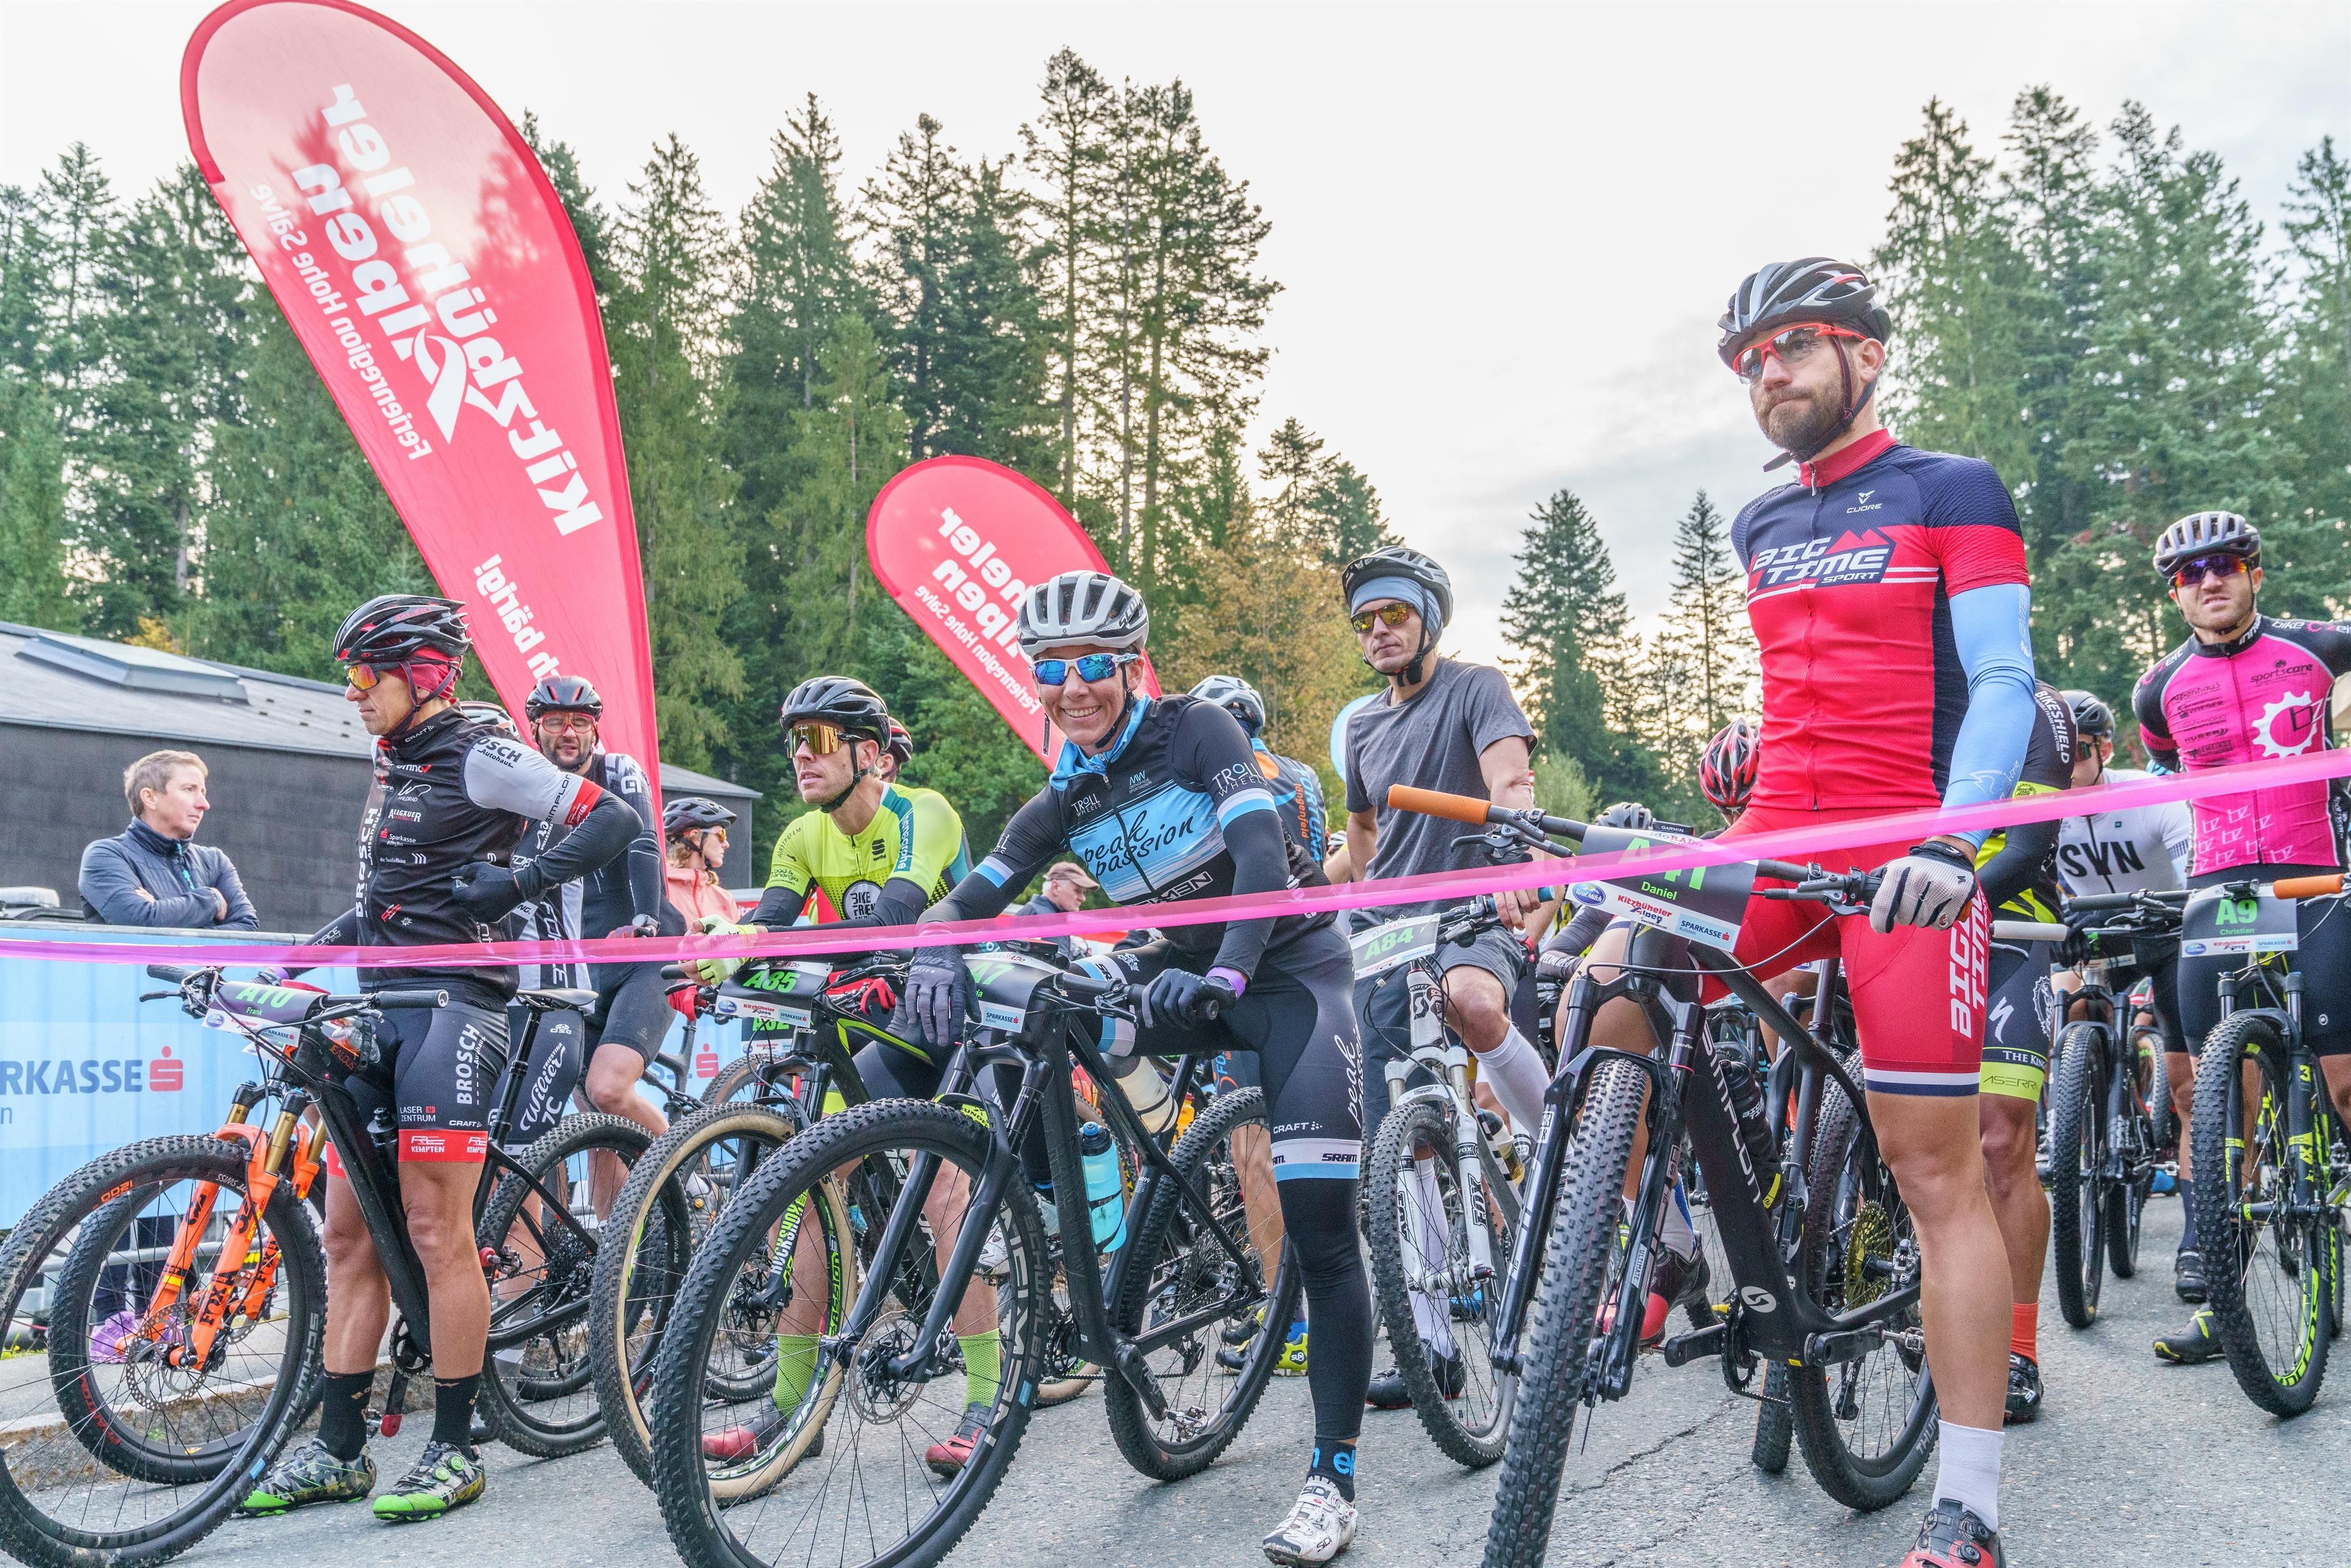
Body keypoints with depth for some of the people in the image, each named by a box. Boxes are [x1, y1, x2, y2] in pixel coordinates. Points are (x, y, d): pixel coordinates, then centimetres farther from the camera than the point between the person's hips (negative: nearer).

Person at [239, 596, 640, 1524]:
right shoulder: (392, 770, 20)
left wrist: (518, 883, -18)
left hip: (452, 1003, -9)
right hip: (378, 1003, 9)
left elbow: (611, 822, -12)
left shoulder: (478, 759, -6)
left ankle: (454, 1449, 4)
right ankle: (337, 1449, 17)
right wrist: (313, 948, 15)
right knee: (349, 1232, 9)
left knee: (436, 1230, -7)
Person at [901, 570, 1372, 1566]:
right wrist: (936, 954, -29)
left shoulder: (1195, 730, -13)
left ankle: (1332, 1479, -1)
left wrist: (1223, 975, -40)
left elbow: (1262, 858, -25)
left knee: (1320, 1229, -14)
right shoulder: (1065, 800, 1)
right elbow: (975, 895, -6)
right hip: (1184, 971, 5)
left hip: (1287, 970, -5)